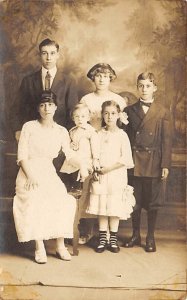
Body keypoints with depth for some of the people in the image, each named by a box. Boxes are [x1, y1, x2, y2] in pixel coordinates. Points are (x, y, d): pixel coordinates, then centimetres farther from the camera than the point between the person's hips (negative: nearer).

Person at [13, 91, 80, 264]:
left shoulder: (61, 131, 11)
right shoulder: (29, 127, 2)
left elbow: (69, 154, 8)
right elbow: (22, 155, -3)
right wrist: (30, 176, -15)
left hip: (49, 174, 3)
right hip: (29, 173, -2)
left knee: (62, 201, -23)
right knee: (35, 202, -29)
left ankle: (60, 246, -13)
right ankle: (39, 248, -23)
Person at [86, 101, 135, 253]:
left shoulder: (122, 135, -3)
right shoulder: (99, 134, 7)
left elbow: (126, 159, -9)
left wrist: (108, 168, -13)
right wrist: (95, 169, -6)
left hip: (116, 176, -2)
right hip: (100, 176, 3)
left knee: (114, 208, 1)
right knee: (101, 207, 5)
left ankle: (113, 239, 13)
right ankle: (102, 239, 14)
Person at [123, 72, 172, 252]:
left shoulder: (162, 112, 1)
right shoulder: (129, 111, 7)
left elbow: (166, 140, -1)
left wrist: (165, 165, -7)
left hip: (154, 163, -1)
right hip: (134, 162, 2)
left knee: (153, 202, 6)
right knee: (135, 201, 9)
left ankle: (150, 238, 20)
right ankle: (135, 235, 24)